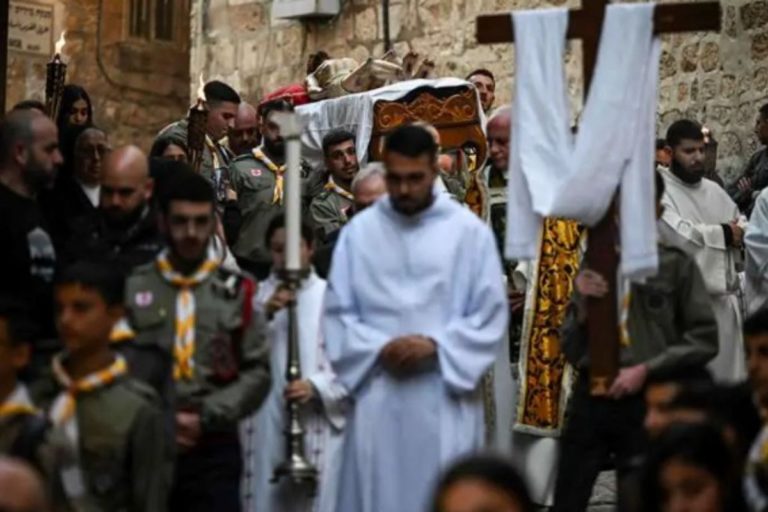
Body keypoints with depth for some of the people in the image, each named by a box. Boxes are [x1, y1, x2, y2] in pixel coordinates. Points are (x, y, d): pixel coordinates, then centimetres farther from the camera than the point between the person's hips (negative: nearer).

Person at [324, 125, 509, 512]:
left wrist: (435, 346, -13)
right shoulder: (358, 231, 5)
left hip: (445, 398, -1)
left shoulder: (469, 231, 0)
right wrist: (379, 349, -10)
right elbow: (338, 312, 5)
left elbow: (490, 314, 0)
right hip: (377, 398, 2)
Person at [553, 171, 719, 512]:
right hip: (590, 398, 2)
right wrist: (582, 305, -5)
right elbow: (571, 352, 12)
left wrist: (646, 369, -9)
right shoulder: (594, 265, 8)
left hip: (646, 402, -2)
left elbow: (704, 339, -2)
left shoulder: (676, 265, 1)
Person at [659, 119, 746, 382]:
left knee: (728, 375, 11)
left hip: (724, 296, 7)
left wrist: (738, 234, -9)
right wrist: (723, 233, -6)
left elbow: (745, 229, 16)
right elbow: (677, 234, -21)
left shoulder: (714, 190, 16)